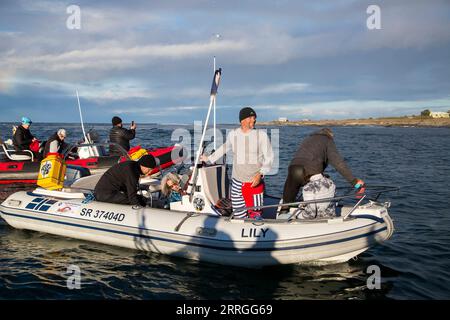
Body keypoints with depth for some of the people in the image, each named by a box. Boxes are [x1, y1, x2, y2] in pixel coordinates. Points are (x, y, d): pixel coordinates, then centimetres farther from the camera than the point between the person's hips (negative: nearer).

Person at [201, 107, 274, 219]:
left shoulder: (261, 135, -4)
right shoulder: (233, 134, 5)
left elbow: (269, 157, -2)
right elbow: (224, 148, 24)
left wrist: (260, 174, -15)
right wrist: (209, 158, 31)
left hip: (255, 182, -3)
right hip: (237, 181, 3)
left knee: (255, 214, -8)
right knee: (238, 214, 5)